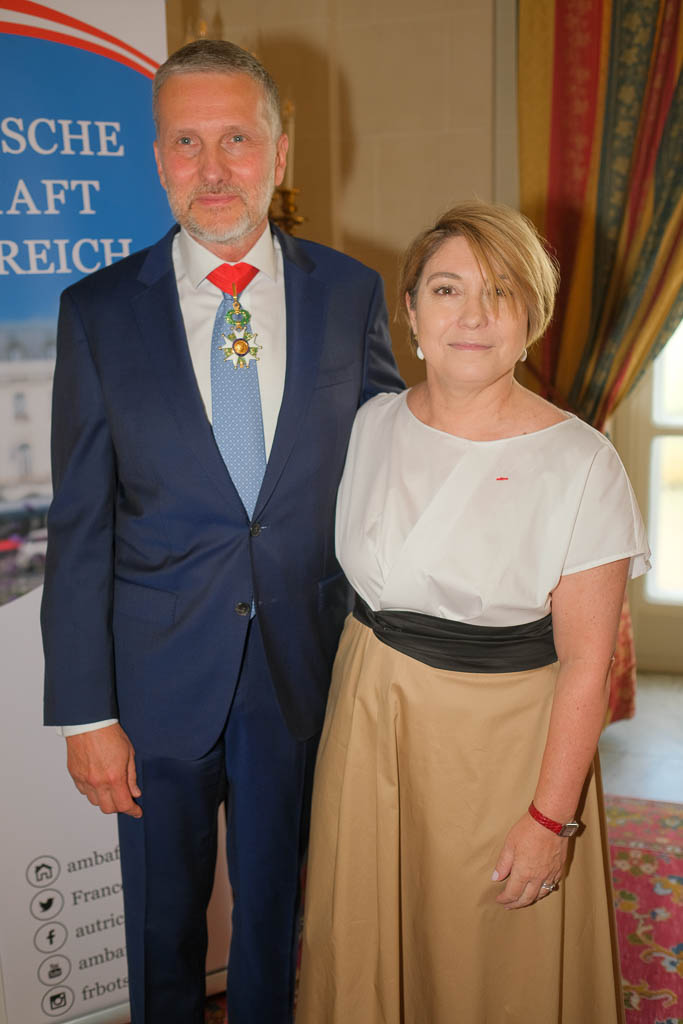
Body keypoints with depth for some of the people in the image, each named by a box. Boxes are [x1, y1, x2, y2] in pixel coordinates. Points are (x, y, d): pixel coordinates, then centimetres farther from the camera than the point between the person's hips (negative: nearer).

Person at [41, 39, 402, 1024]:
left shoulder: (351, 292, -2)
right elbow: (80, 524, -6)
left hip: (306, 672, 1)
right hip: (160, 675, 0)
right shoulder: (99, 310, -6)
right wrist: (86, 712, -7)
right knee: (162, 919, 20)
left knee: (277, 906, 21)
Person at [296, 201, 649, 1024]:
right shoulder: (374, 424, -1)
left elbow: (586, 660, -14)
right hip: (369, 716, 4)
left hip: (502, 737, -4)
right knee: (364, 939, 21)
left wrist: (551, 817, -14)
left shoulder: (579, 462, -16)